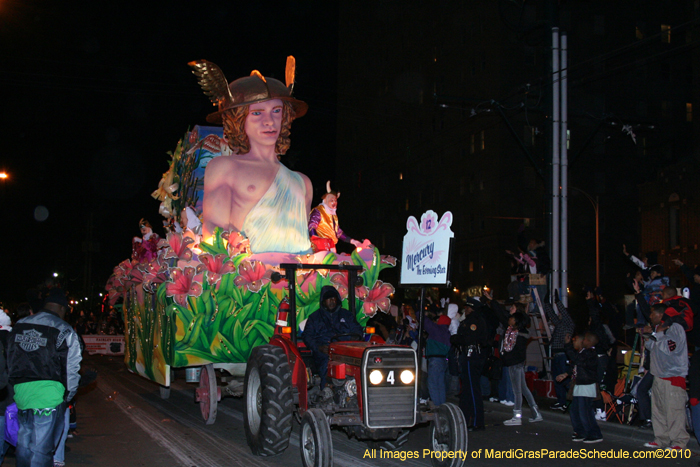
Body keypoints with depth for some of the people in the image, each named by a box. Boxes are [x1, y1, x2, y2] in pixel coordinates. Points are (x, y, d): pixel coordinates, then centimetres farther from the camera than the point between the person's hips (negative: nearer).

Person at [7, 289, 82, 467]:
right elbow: (71, 369, -5)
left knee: (24, 443, 20)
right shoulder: (64, 331, -6)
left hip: (21, 394, 5)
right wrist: (67, 396, 9)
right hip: (49, 396, -5)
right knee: (41, 449, -1)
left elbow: (11, 361, 15)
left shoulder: (18, 326, 11)